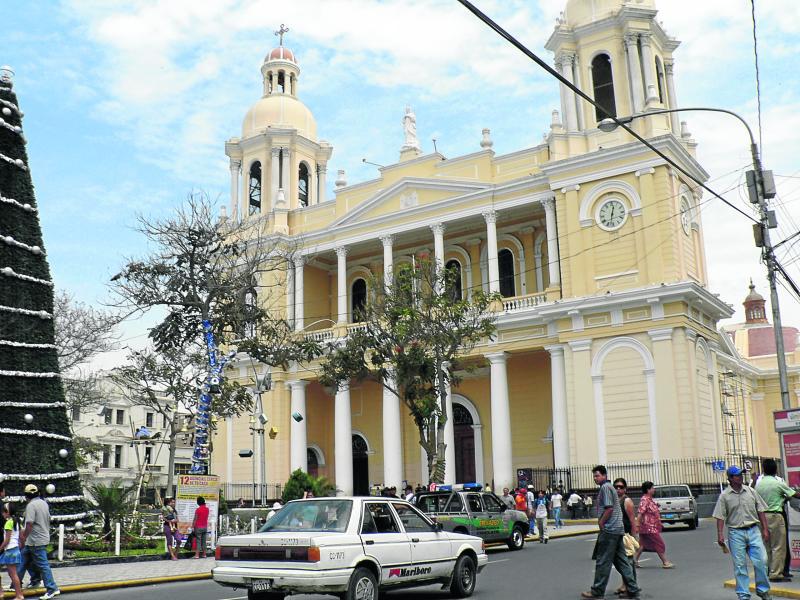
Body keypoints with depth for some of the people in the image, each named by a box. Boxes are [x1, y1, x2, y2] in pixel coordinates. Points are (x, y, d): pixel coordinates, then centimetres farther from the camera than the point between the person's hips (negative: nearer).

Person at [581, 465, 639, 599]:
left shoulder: (605, 487, -11)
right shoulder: (610, 487, 20)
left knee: (603, 561, -3)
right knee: (622, 561, 10)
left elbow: (609, 508, -19)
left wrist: (601, 523, -10)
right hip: (618, 529, 10)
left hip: (609, 529, -10)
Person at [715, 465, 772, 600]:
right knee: (740, 565, 2)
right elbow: (720, 517, -3)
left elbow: (760, 511, 10)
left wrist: (765, 529, 5)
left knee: (761, 561, -2)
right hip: (736, 533, -2)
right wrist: (720, 534, -11)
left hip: (753, 530, 2)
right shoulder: (724, 496, -3)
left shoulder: (751, 491, 5)